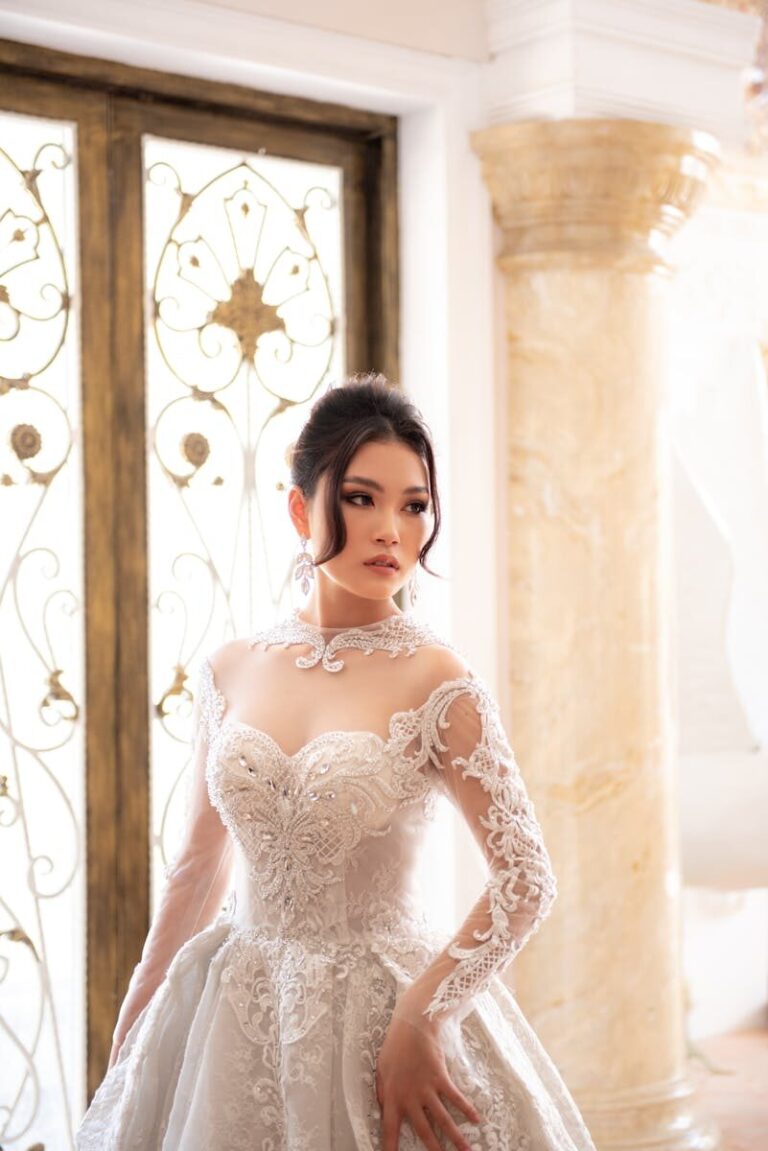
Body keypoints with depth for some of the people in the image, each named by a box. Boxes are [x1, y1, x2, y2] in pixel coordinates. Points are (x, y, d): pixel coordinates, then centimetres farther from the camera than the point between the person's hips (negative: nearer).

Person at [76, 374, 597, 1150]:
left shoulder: (436, 683, -12)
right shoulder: (231, 671, 0)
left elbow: (526, 883, -12)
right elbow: (197, 872, 8)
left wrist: (417, 1024, -17)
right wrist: (130, 1035, 10)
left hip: (383, 1010, -4)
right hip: (238, 1018, 4)